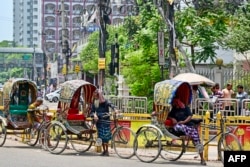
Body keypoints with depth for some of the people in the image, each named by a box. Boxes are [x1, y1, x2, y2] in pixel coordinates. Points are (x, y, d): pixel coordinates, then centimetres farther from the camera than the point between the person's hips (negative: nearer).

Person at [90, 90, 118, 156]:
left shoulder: (104, 102, -10)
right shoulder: (94, 103, 7)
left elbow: (110, 104, -27)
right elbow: (92, 112, 8)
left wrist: (114, 109, -48)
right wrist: (94, 115, -16)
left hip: (105, 121, -5)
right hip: (98, 121, 5)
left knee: (105, 136, -8)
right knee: (101, 136, 7)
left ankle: (107, 151, 1)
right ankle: (104, 150, 17)